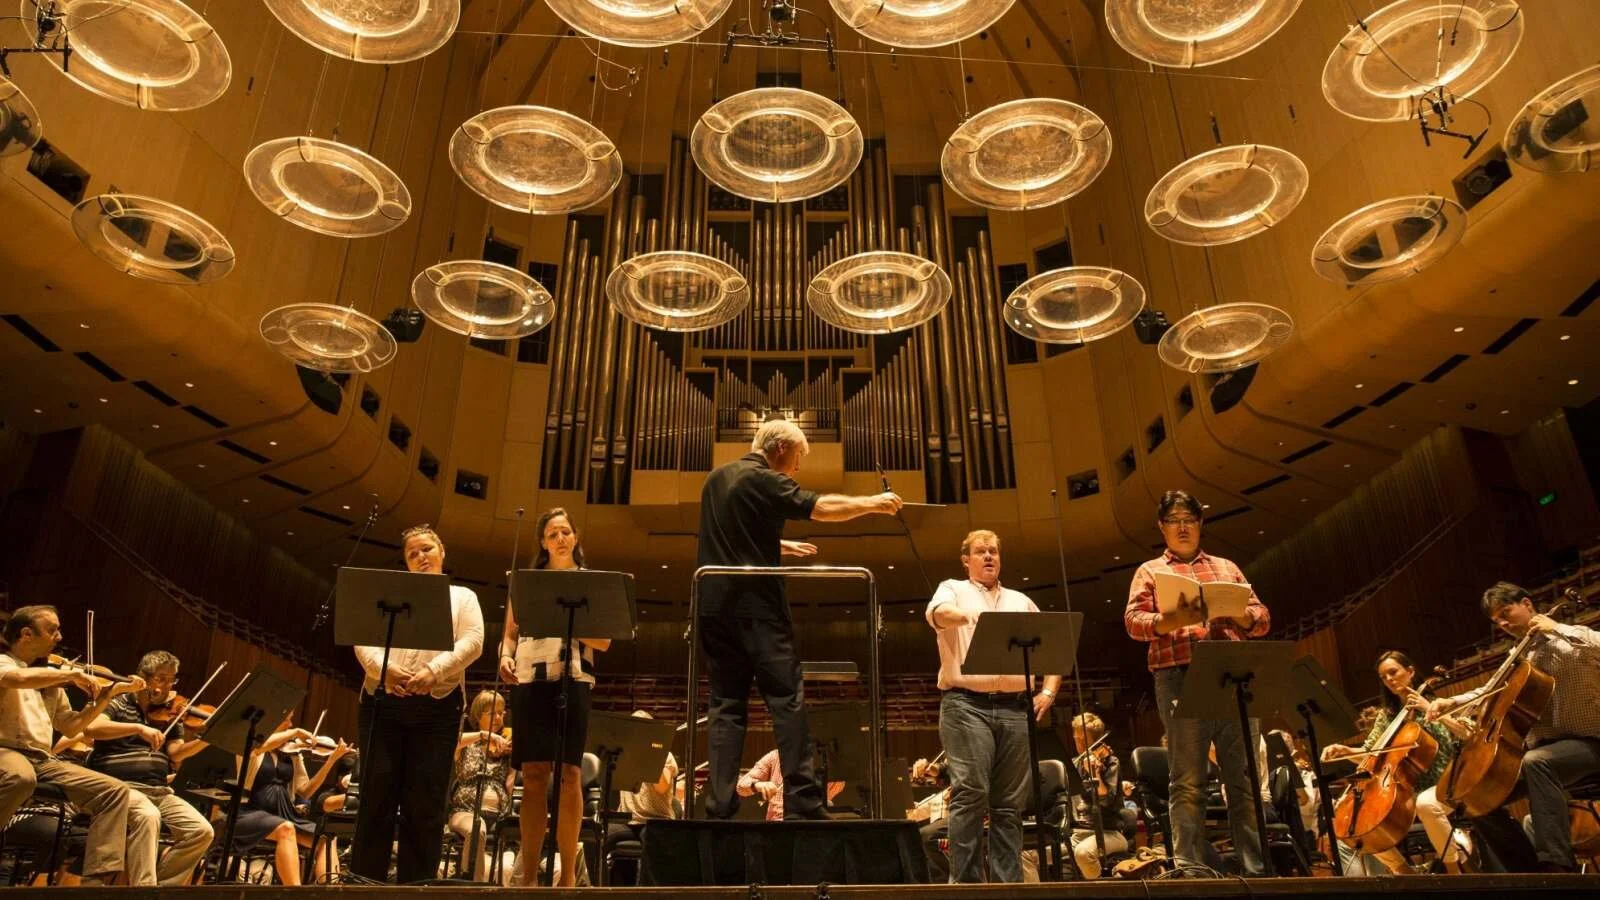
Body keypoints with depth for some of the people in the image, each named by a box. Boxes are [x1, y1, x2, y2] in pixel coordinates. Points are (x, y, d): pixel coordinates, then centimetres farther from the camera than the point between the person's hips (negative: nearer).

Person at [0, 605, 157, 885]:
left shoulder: (48, 680, 20)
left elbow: (71, 727, 21)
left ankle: (98, 880, -15)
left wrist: (109, 693, 15)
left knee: (115, 791, -9)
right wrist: (72, 674, -20)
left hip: (42, 760, 7)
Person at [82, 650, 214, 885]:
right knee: (149, 817, -37)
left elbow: (175, 753, 2)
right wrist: (139, 728, -24)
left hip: (160, 791, 5)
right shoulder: (118, 704, 6)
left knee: (202, 831, -16)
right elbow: (90, 729, -15)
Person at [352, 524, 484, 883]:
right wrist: (383, 667, -15)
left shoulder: (463, 597, 16)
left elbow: (472, 642, 0)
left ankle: (416, 885, 3)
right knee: (377, 797, -1)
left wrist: (433, 671, -17)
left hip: (437, 706, -1)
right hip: (383, 699, 1)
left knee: (425, 803, -2)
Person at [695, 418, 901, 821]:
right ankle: (802, 803, -8)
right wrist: (872, 503, -3)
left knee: (726, 705, 6)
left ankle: (720, 807, 2)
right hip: (756, 606, -7)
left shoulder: (715, 479, 18)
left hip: (714, 606, 7)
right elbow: (822, 507, -15)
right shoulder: (763, 479, -7)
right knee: (787, 701, -4)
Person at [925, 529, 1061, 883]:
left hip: (1015, 707, 4)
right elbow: (939, 613, -14)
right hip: (967, 703, -4)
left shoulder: (1021, 601, 24)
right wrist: (969, 616, -36)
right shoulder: (953, 590, 11)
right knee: (971, 792, -13)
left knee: (1010, 803, 3)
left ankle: (1009, 883, 8)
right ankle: (965, 880, -8)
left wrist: (1048, 691, 7)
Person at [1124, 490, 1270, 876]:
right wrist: (1173, 619, -19)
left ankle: (1256, 866, 5)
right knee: (1187, 781, -3)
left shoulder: (1226, 567, 24)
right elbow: (1134, 622, 1)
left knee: (1244, 777, 1)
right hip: (1179, 677, -2)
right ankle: (1192, 866, -2)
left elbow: (1262, 618, 17)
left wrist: (1239, 614, -7)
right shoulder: (1150, 571, 15)